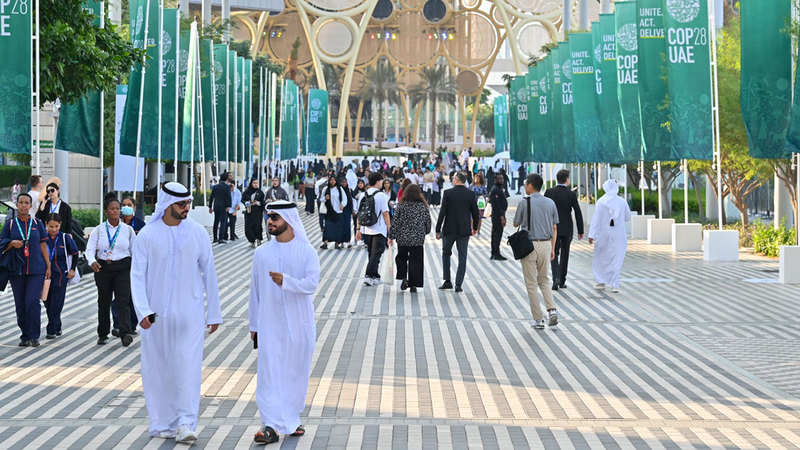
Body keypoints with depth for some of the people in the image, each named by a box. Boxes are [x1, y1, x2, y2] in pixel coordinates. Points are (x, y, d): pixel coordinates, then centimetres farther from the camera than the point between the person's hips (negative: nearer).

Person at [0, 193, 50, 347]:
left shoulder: (37, 223, 7)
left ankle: (34, 336, -7)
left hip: (36, 269, -2)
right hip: (17, 270, 2)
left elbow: (43, 245, 8)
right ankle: (25, 336, 13)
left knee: (32, 301, -13)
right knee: (20, 304, 4)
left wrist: (48, 266, 4)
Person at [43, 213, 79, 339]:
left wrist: (72, 269, 7)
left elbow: (74, 253, 10)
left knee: (56, 304, -7)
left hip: (61, 275, -2)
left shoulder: (65, 238, -3)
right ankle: (57, 328, 22)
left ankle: (52, 330, -4)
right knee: (48, 303, 7)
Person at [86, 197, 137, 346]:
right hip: (103, 267, 1)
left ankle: (125, 333, -24)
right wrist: (92, 261, -24)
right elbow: (90, 248, -4)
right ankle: (102, 335, 19)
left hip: (123, 268, -1)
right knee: (104, 302, 8)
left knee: (123, 300, -14)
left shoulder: (128, 230, 5)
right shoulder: (99, 230, 4)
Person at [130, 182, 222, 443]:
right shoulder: (147, 235, -4)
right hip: (157, 314, 0)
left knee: (187, 367, -9)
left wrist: (214, 313, 8)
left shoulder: (198, 233, 0)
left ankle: (185, 424, -10)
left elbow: (209, 273, 6)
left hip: (190, 313, 0)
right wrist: (143, 311, -18)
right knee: (158, 368, 6)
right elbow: (138, 275, -5)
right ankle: (161, 424, 16)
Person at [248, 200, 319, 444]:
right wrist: (254, 325, 11)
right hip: (270, 322, 1)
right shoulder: (262, 253, 3)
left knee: (296, 372, 8)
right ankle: (271, 425, -10)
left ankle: (291, 420, 23)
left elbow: (311, 283, -16)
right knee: (269, 372, -7)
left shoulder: (307, 252, -4)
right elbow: (255, 290, 8)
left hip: (299, 323, -1)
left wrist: (286, 281, -32)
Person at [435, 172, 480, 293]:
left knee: (446, 253, 16)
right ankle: (458, 284, 2)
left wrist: (438, 230, -4)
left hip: (449, 229, -1)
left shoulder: (448, 193, -9)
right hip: (464, 230, 1)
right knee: (462, 256, 6)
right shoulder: (470, 194, -3)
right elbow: (475, 213, 2)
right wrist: (475, 228, 18)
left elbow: (442, 212, -10)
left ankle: (447, 281, 15)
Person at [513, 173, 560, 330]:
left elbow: (516, 224, 2)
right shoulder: (550, 203, 4)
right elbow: (554, 228, 8)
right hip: (546, 244, 4)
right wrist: (552, 249, 14)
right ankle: (552, 310, 0)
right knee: (544, 280, 19)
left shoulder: (524, 203, -10)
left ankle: (538, 319, 3)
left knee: (531, 283, 4)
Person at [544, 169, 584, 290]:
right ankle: (562, 281, 18)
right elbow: (578, 213, -6)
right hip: (567, 229, 0)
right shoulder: (571, 194, -8)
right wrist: (580, 231, 3)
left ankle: (556, 279, -13)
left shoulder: (549, 192, -5)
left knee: (554, 254, 7)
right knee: (564, 255, 14)